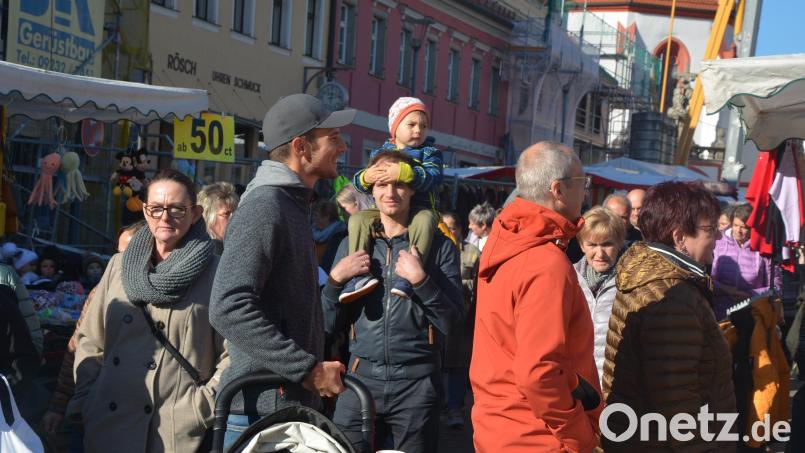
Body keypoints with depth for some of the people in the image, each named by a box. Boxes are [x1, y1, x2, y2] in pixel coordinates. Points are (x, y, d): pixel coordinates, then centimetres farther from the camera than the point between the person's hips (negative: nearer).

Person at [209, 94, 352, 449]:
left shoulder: (292, 205, 17)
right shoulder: (263, 206, -15)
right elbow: (229, 309, -25)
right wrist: (309, 369, -22)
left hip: (294, 403, 10)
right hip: (262, 411, -10)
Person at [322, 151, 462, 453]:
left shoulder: (438, 245, 0)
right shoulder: (354, 243, 8)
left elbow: (451, 322, -6)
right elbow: (329, 325, 8)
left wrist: (420, 279, -17)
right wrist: (336, 278, -8)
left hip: (416, 382, -2)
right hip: (362, 376, 2)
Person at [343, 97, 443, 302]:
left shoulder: (429, 153, 6)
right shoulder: (380, 153, 14)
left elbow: (434, 177, -16)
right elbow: (359, 183, 5)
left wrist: (404, 173, -33)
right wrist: (365, 177, -22)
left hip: (421, 207, -3)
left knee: (423, 221, -36)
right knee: (358, 218, -20)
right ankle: (361, 274, -27)